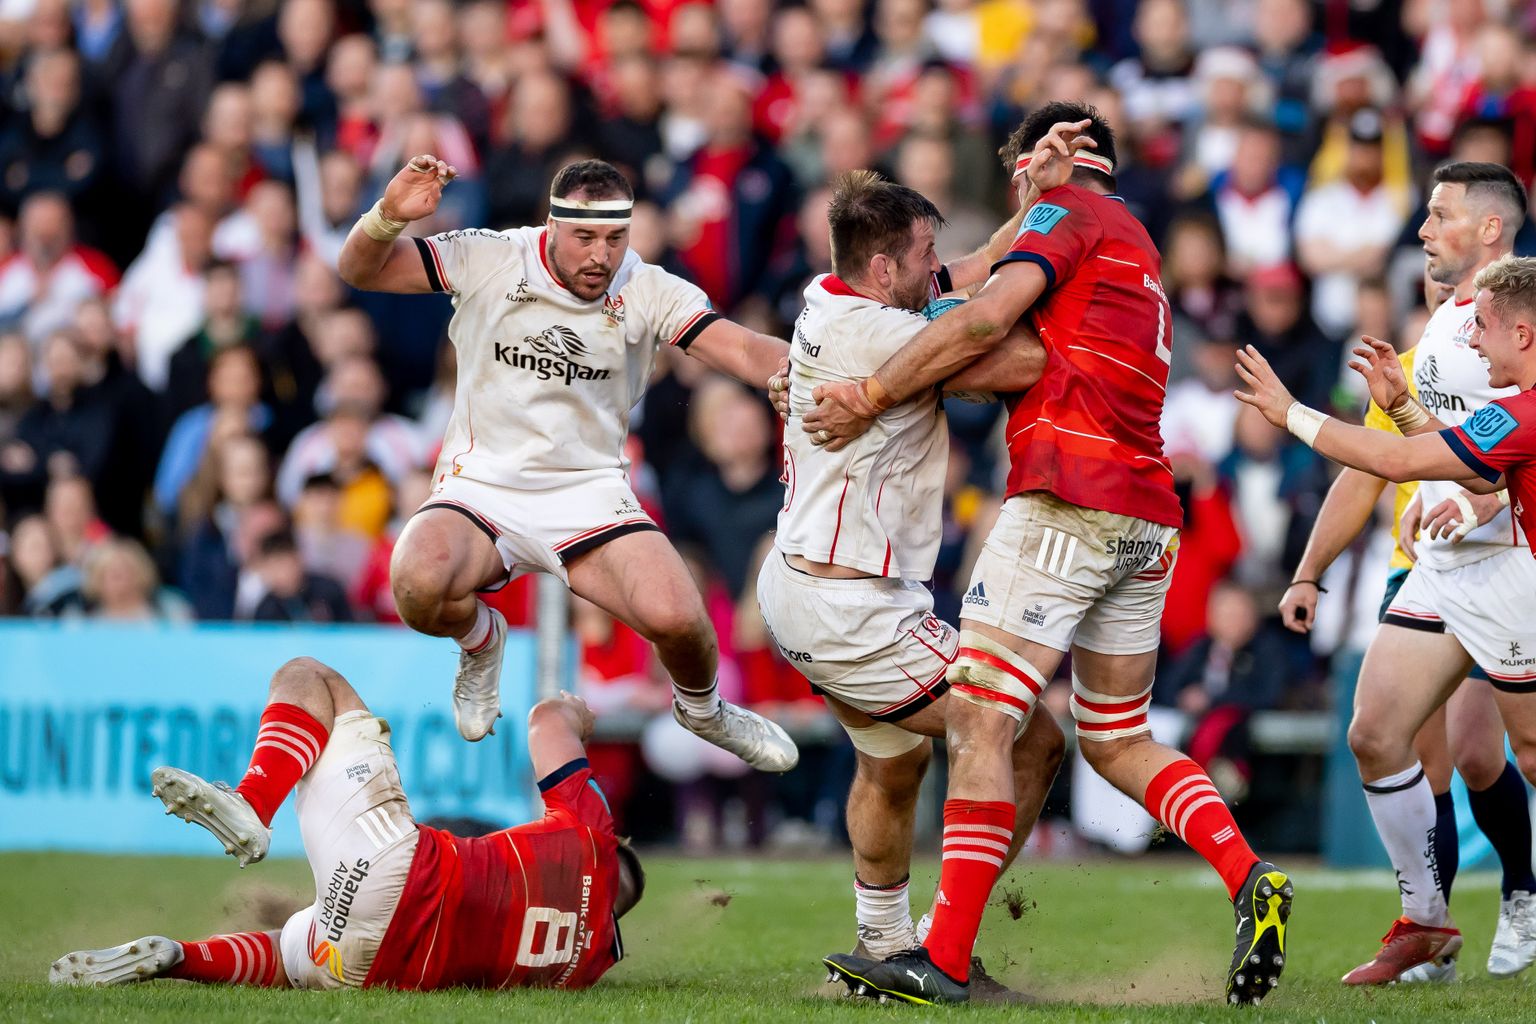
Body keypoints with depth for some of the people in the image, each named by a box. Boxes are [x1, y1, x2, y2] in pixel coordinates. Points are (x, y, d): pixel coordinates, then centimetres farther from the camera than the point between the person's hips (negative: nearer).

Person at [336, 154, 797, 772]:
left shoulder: (649, 292, -4)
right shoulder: (489, 262, -5)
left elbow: (744, 350, -15)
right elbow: (360, 271, -3)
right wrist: (389, 217, -25)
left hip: (590, 493, 1)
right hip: (482, 485, -1)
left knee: (677, 620, -23)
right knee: (418, 587, -33)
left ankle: (701, 709, 16)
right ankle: (481, 640, 7)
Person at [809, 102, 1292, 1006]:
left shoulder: (1068, 211, 2)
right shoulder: (1139, 253, 28)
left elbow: (986, 320, -13)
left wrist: (871, 395, -8)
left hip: (1069, 505, -9)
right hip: (1147, 518, 9)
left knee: (979, 720, -10)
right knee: (1118, 742, 16)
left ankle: (946, 961, -15)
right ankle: (1250, 879, -2)